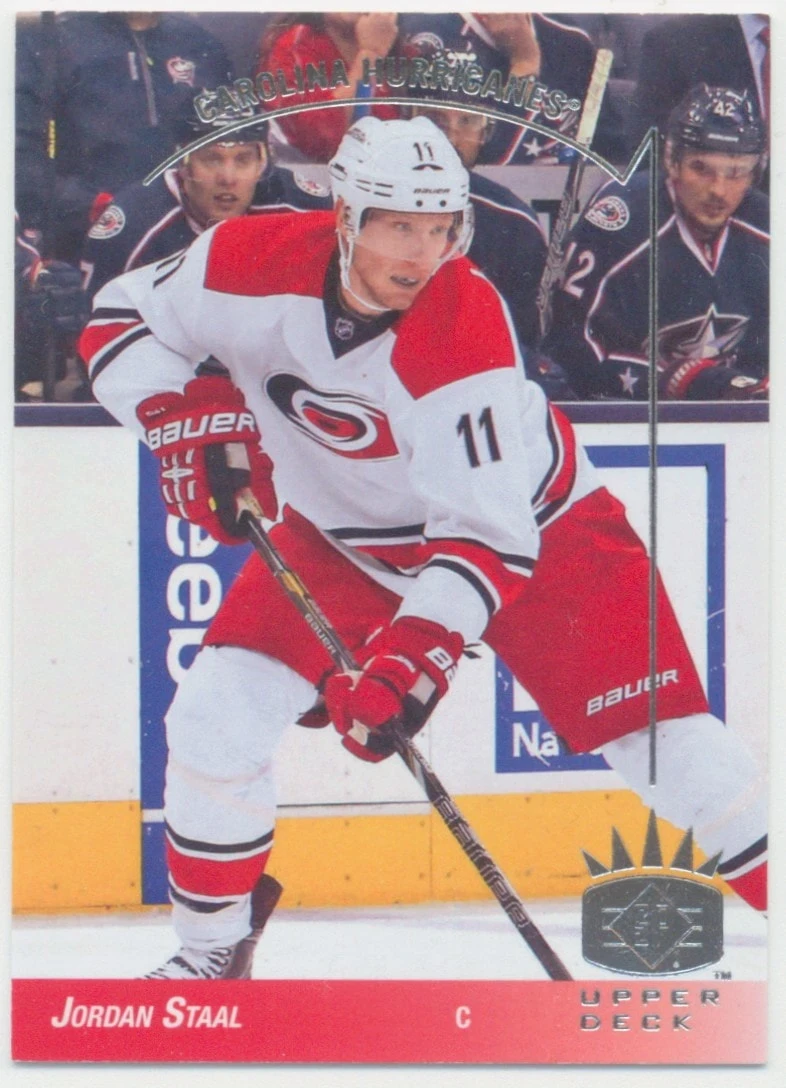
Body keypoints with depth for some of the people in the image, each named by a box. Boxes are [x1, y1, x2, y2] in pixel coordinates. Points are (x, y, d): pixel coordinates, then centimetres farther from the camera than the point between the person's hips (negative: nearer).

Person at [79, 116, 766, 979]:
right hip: (339, 535, 3)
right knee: (216, 712, -11)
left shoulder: (466, 330, -34)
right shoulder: (258, 262, -24)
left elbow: (488, 531, -36)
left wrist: (410, 658, -47)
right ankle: (212, 947, 9)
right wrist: (189, 416, -23)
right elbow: (123, 318, -6)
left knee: (656, 729, -11)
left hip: (526, 522, -3)